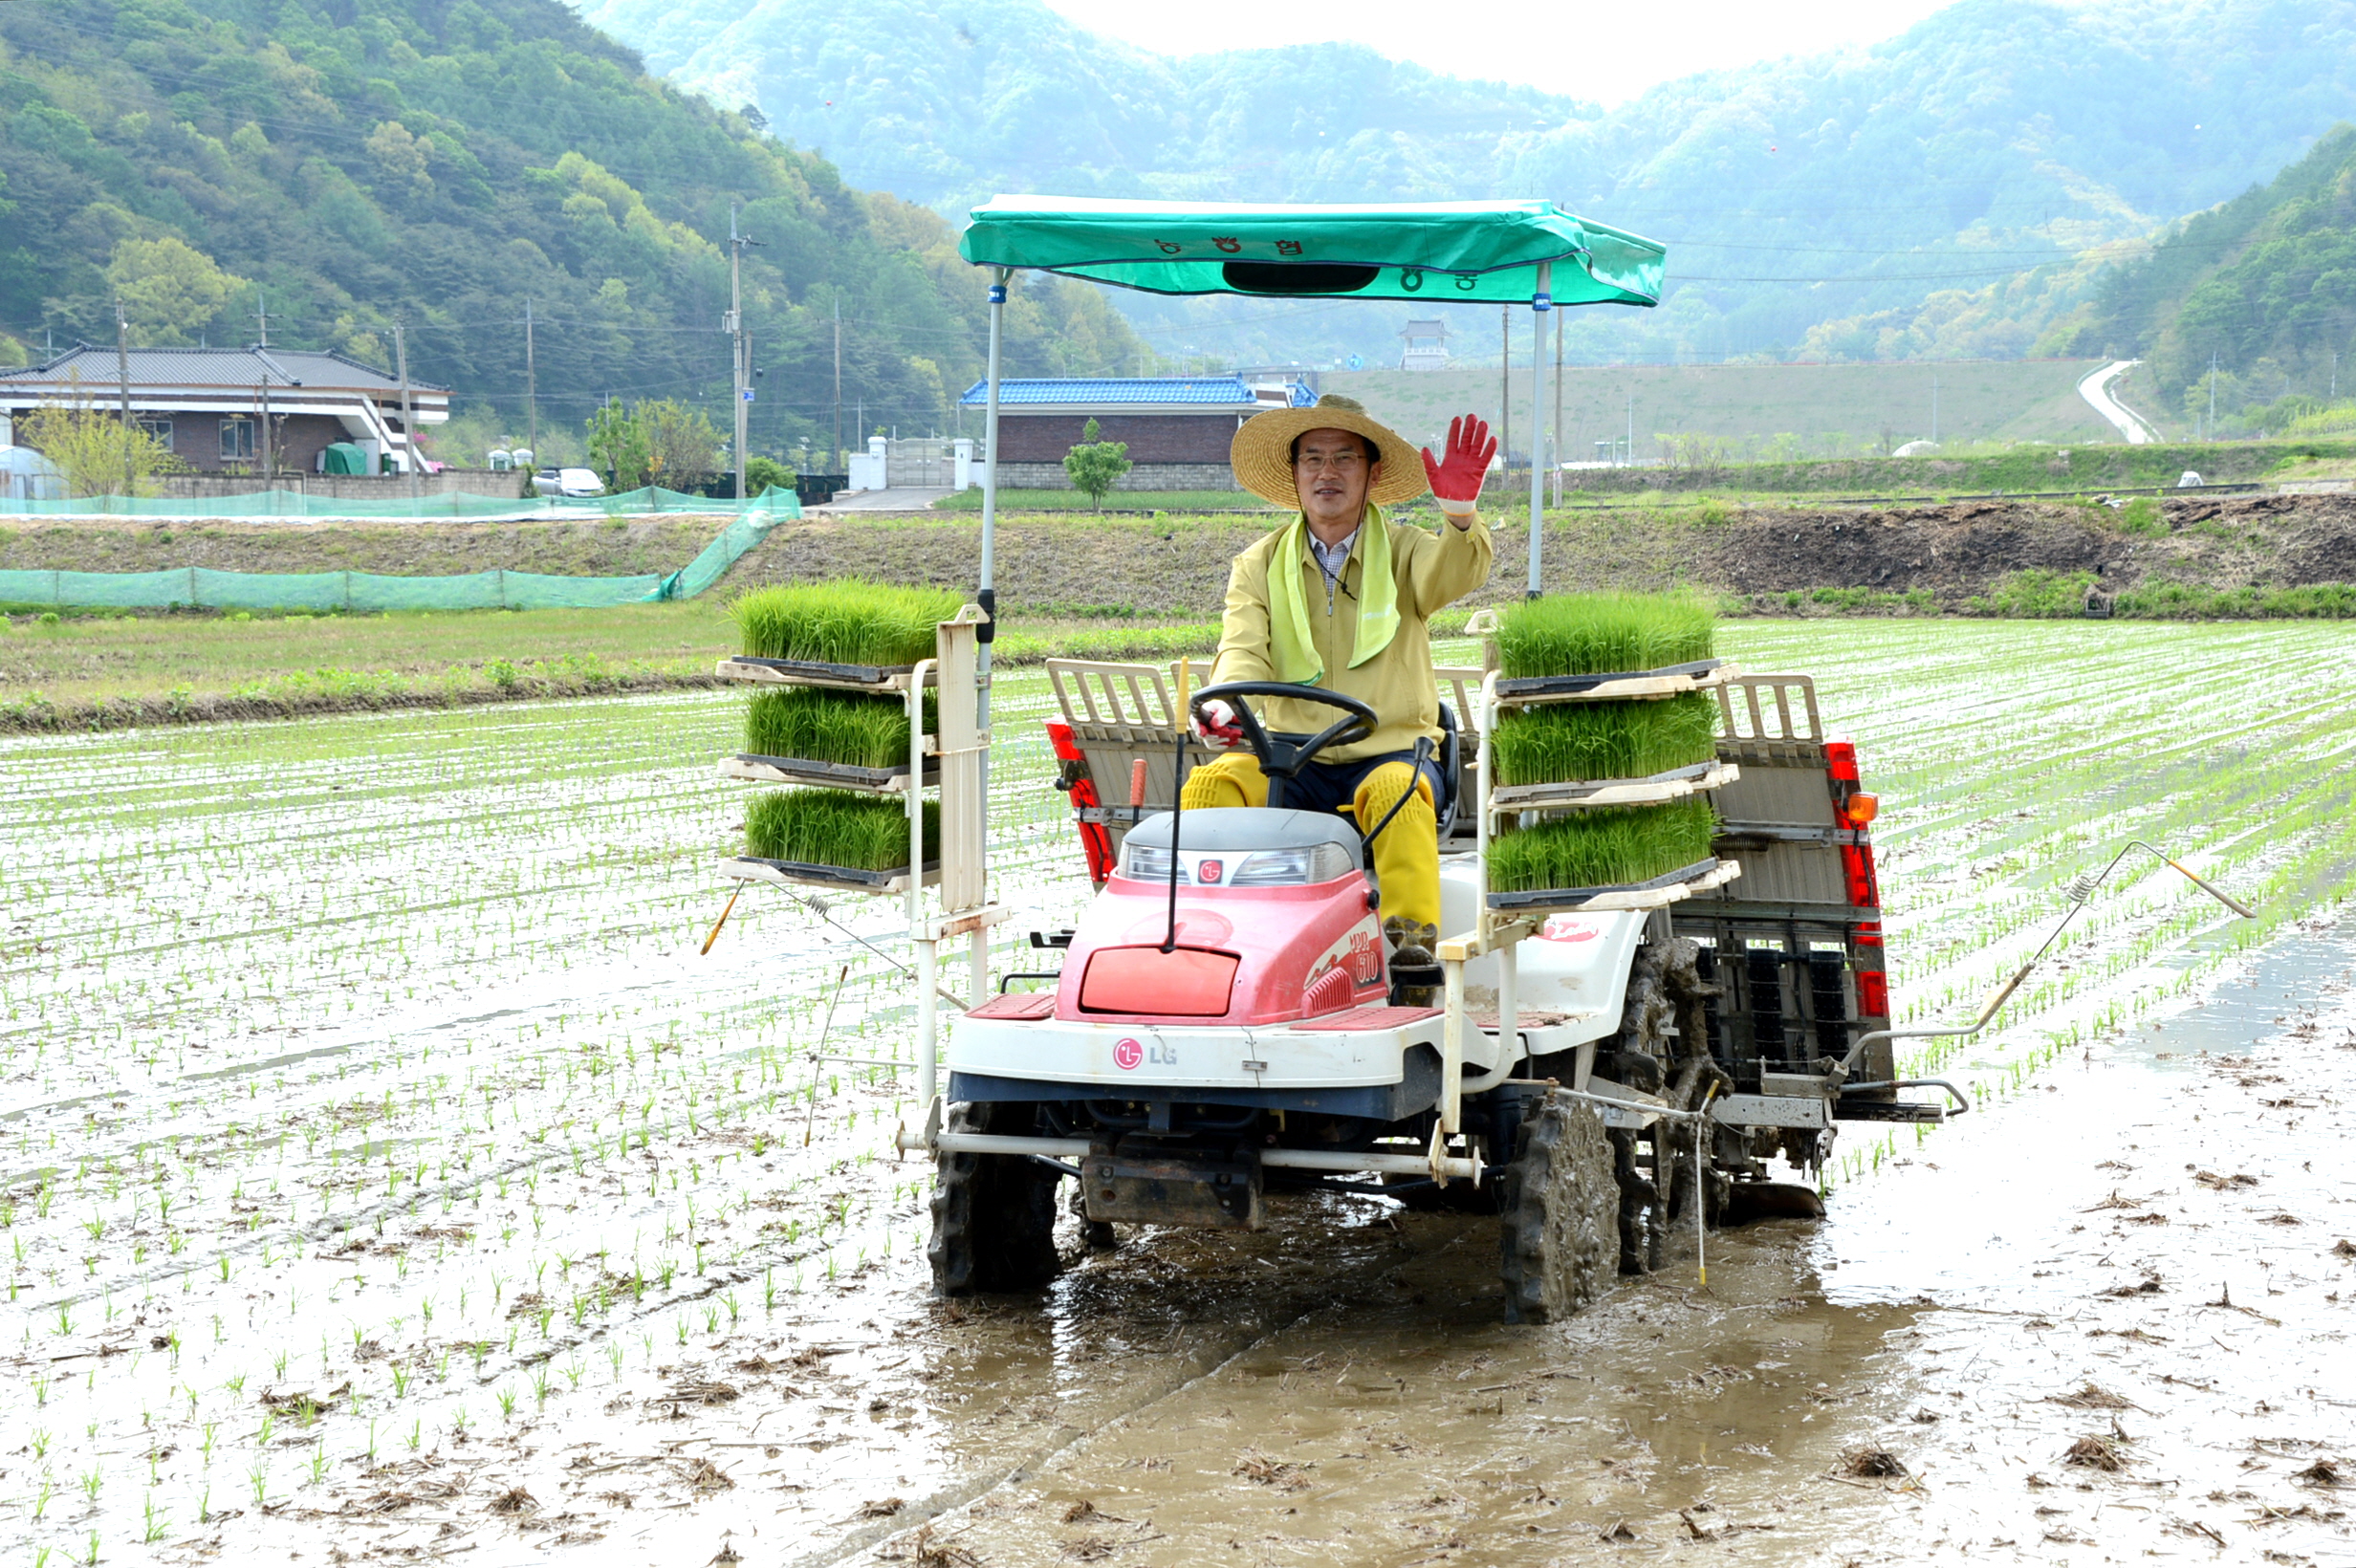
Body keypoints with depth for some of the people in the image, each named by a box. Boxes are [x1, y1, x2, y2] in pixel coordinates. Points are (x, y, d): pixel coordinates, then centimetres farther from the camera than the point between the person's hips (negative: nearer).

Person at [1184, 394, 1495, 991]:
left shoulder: (1405, 552, 7)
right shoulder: (1258, 566, 13)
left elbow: (1454, 573, -16)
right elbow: (1242, 650, -2)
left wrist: (1460, 511, -40)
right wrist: (1224, 701, -27)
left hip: (1391, 751, -2)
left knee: (1398, 793, -36)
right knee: (1209, 784, -26)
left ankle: (1411, 936, -43)